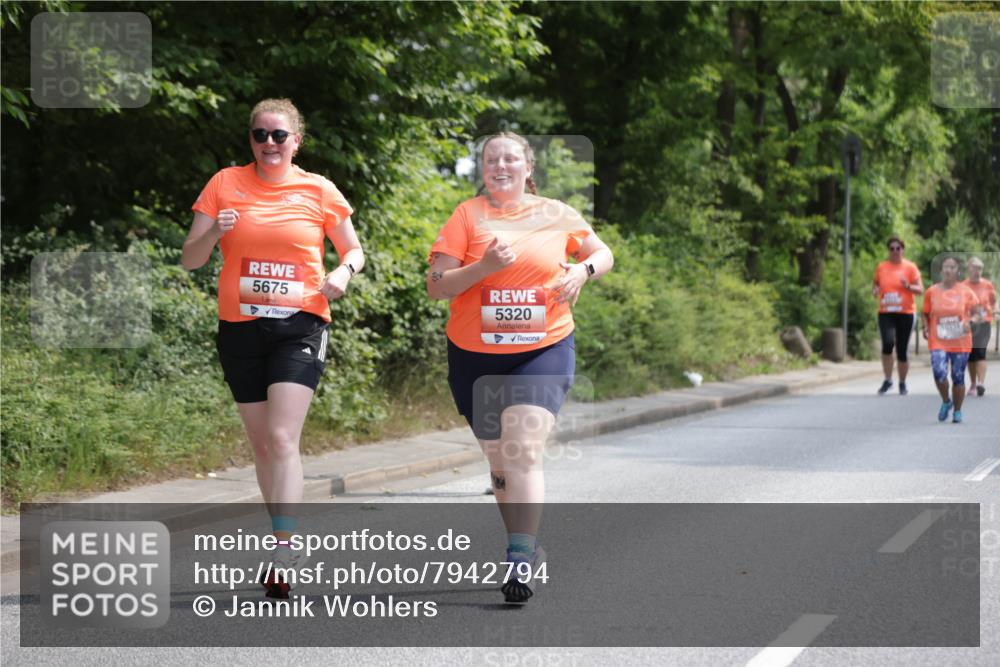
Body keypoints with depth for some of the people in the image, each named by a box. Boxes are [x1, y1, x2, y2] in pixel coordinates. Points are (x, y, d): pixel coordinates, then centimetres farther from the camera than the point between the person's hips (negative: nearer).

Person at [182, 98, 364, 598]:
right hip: (239, 327, 3)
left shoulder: (318, 190, 2)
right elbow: (189, 260, 4)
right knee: (261, 444, 9)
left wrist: (343, 271, -9)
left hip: (299, 326, -3)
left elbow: (354, 249, 13)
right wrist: (215, 232, -16)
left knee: (282, 439, -16)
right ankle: (285, 541, 24)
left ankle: (284, 555, -17)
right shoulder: (225, 184, 3)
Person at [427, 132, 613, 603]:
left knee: (524, 453, -19)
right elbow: (436, 286, -6)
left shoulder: (556, 215, 5)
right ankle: (527, 547, 32)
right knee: (499, 460, 12)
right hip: (476, 356, 1)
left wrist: (581, 271, -3)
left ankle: (519, 563, -20)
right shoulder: (468, 216, 0)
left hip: (544, 351, -1)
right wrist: (484, 267, -21)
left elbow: (603, 254, 19)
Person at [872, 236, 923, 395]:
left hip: (906, 312, -1)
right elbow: (876, 285, 20)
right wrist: (875, 291, -3)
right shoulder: (881, 267, 8)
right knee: (888, 343, -22)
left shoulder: (910, 267, 2)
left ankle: (902, 384, 21)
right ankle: (888, 380, -6)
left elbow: (920, 289, 0)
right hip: (885, 313, 1)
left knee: (902, 351, 3)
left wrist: (908, 286, -19)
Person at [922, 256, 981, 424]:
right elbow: (926, 314, 13)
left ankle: (958, 411, 23)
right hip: (938, 342, 0)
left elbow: (976, 312, 3)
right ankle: (946, 402, 9)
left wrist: (970, 322, -17)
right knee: (939, 372, -19)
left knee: (958, 377, 5)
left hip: (961, 342, 0)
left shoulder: (966, 292, 0)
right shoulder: (932, 292, 3)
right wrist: (926, 328, -5)